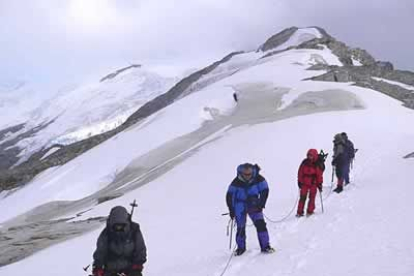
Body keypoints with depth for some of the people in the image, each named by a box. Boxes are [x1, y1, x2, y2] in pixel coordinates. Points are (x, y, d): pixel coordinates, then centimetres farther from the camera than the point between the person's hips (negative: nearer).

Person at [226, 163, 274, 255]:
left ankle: (265, 246, 0)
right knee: (240, 227, -1)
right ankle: (241, 247, 18)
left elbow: (264, 191, -5)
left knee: (260, 224, -10)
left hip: (254, 205, 1)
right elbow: (229, 195, -8)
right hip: (240, 206, -1)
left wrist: (261, 205, -13)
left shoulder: (258, 179, -17)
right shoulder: (236, 182, -19)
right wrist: (231, 210, -9)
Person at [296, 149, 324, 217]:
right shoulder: (304, 163, -1)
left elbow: (319, 174, -1)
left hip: (313, 183, -1)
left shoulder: (317, 165, -6)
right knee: (302, 197, 1)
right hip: (304, 183, 2)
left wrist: (319, 184, -1)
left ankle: (310, 211, 11)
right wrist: (299, 181, 5)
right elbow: (300, 172, 6)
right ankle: (299, 212, 4)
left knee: (312, 197, 1)